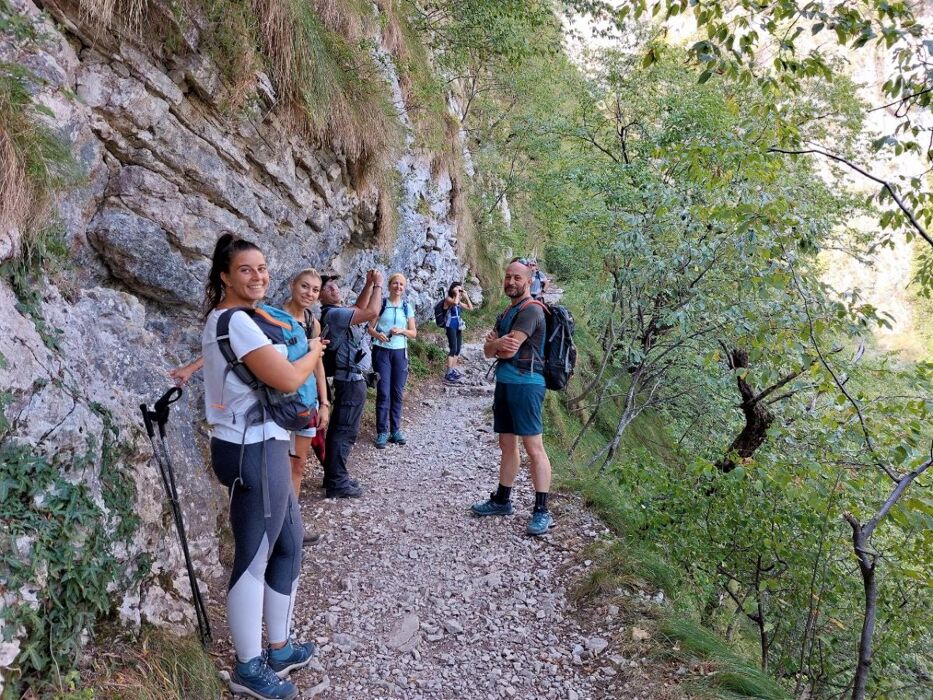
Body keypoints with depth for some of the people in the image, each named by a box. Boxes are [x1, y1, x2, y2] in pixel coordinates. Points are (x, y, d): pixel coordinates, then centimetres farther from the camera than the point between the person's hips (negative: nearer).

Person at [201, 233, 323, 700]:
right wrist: (314, 353, -3)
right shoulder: (237, 321, -17)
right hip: (253, 451, -11)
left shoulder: (230, 318, 16)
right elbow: (288, 379, -20)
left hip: (259, 446, 11)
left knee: (288, 543, 17)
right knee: (254, 557, 2)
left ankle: (279, 648, 32)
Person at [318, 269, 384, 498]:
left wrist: (369, 284, 15)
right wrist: (378, 284, -11)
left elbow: (359, 308, 27)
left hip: (349, 378, 11)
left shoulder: (338, 312, 12)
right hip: (351, 380, -11)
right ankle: (337, 484, -1)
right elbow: (371, 313, -23)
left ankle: (335, 476, 24)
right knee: (345, 431, -6)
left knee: (339, 428, 15)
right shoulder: (334, 314, -18)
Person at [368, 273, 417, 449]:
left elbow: (414, 333, 8)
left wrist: (401, 331, -11)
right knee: (383, 393, -5)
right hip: (382, 352, -3)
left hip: (400, 352, 3)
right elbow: (370, 327, -1)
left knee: (397, 393, 7)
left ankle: (395, 430, 17)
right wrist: (377, 334, -22)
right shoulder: (380, 304, 0)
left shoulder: (407, 307, 7)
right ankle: (382, 432, 1)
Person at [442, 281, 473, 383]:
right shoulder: (448, 299, -8)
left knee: (458, 349, 11)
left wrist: (466, 296, 9)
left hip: (458, 327, 8)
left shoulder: (459, 302, 14)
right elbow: (455, 303, -31)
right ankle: (448, 373, -11)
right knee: (453, 349, -12)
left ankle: (453, 370, 22)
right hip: (451, 327, -8)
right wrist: (457, 293, -15)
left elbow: (470, 308, 16)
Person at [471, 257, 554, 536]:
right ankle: (502, 500, 27)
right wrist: (497, 343, -11)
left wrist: (494, 343, 3)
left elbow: (507, 349, -19)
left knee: (533, 447, -6)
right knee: (507, 445, 16)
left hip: (525, 384, -9)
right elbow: (488, 351, 12)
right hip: (504, 383, 9)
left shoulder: (531, 310, -11)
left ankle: (542, 511, -2)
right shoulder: (507, 312, 18)